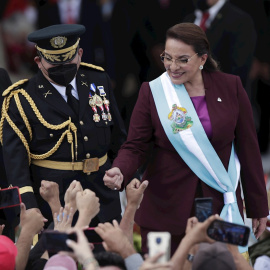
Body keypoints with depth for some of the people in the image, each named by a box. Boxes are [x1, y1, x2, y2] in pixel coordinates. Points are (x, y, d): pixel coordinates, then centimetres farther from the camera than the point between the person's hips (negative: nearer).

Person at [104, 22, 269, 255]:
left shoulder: (230, 87, 0)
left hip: (220, 208, 0)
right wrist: (119, 172, -25)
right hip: (164, 209, 0)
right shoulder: (153, 92, -1)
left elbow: (248, 148, 4)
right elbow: (135, 147, -2)